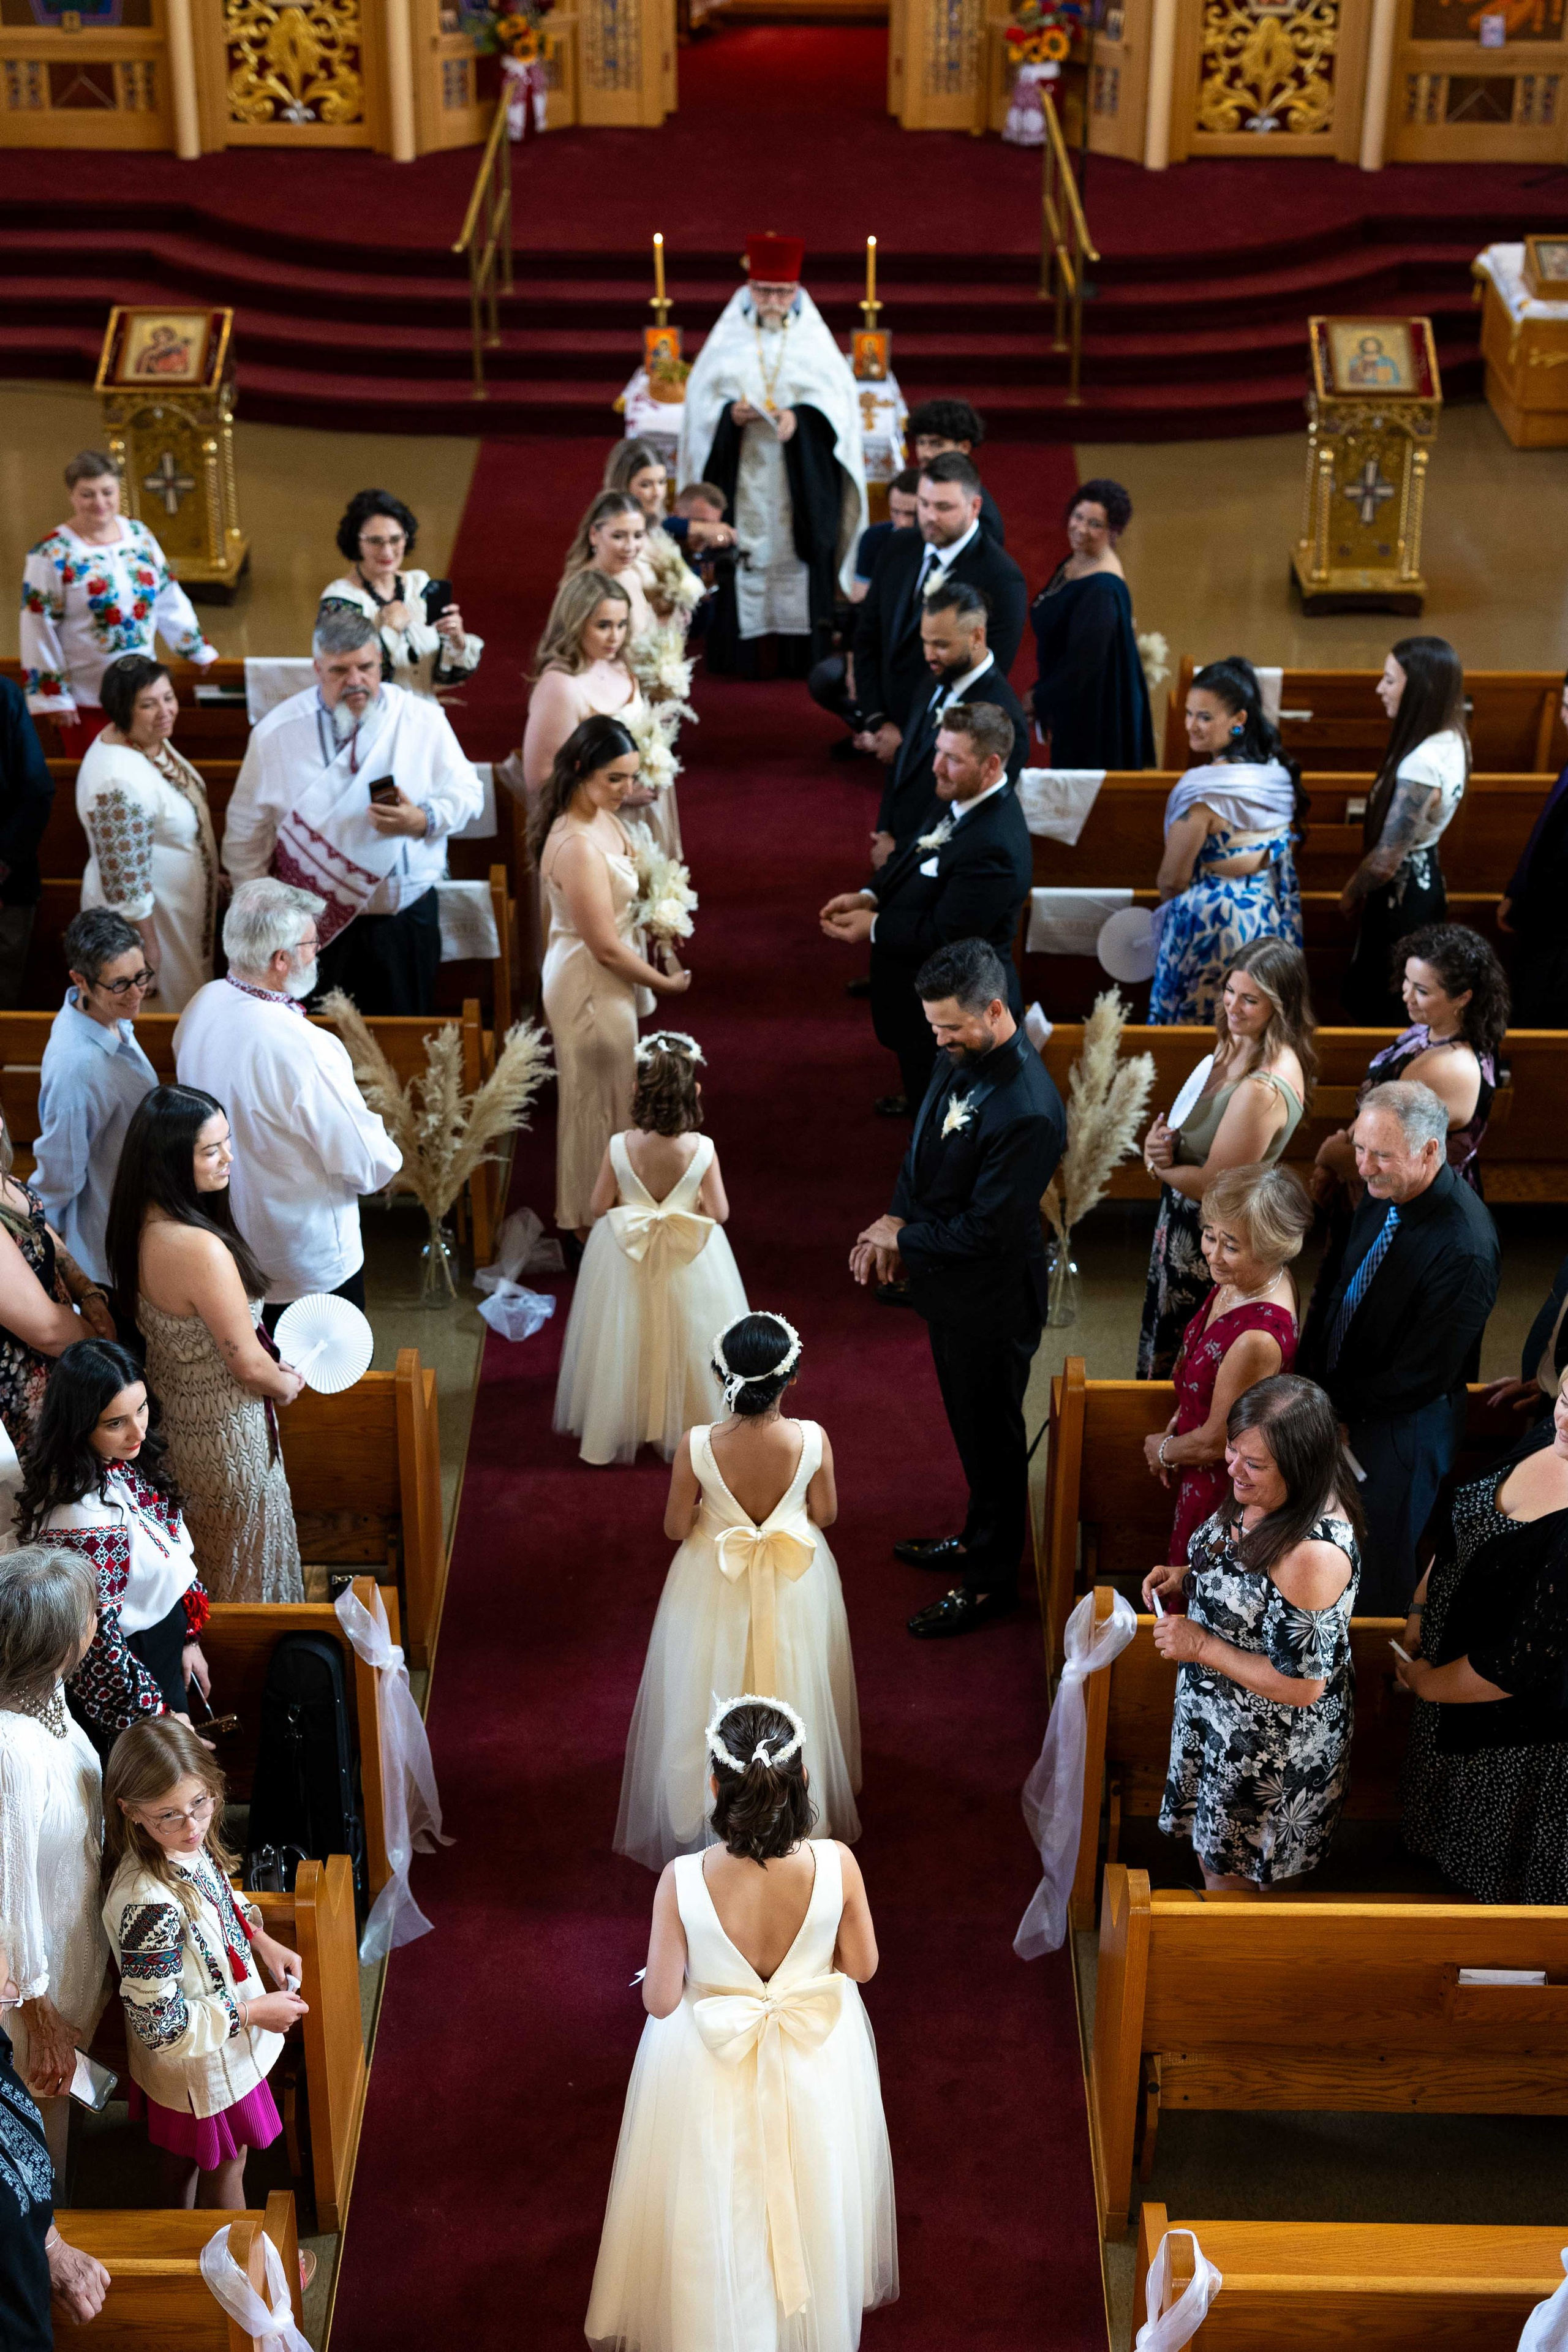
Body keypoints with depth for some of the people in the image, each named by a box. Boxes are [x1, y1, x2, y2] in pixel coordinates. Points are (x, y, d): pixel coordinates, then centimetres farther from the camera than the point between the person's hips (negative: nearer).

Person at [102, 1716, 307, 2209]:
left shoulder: (190, 1846, -16)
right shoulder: (148, 1904, -41)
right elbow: (159, 2024, -31)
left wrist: (264, 1943, -1)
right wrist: (253, 2012, -21)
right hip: (200, 2066, -7)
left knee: (186, 2156, 31)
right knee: (225, 2168, 19)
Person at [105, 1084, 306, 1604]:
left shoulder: (141, 1224, -10)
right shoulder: (200, 1249, -37)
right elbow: (250, 1365, -26)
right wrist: (287, 1384, -3)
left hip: (169, 1415, 8)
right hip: (225, 1433, -8)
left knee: (199, 1555, 30)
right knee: (245, 1567, 17)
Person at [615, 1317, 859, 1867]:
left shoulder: (697, 1446, -29)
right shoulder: (812, 1439, -27)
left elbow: (676, 1527, -14)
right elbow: (825, 1514, -9)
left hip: (715, 1587, -1)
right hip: (795, 1589, 1)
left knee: (712, 1695, 24)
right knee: (793, 1692, 26)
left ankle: (705, 1818, 43)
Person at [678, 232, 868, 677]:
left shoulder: (814, 340, 6)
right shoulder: (728, 340, 7)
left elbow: (838, 402, 0)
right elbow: (702, 400, 4)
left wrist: (800, 417, -19)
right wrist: (730, 414, -16)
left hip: (800, 480, 0)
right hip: (740, 479, 0)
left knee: (801, 561, -3)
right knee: (741, 555, -4)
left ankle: (800, 655, 3)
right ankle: (740, 653, 2)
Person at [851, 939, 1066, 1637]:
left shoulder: (1028, 1114, -34)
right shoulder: (962, 1056, -6)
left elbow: (985, 1232, -28)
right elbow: (925, 1146, 10)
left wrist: (902, 1239, -15)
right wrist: (895, 1221, -4)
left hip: (989, 1301, -8)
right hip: (951, 1289, 8)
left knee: (990, 1437, 12)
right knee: (971, 1425, 27)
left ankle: (990, 1580, 31)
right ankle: (980, 1537, 48)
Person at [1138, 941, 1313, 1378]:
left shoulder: (1264, 1090, -34)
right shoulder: (1237, 1045, -4)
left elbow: (1212, 1186, -27)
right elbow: (1187, 1119, 10)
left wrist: (1160, 1164, -8)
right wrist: (1158, 1139, -13)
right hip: (1183, 1220, 9)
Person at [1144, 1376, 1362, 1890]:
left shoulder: (1315, 1553, -38)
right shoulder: (1260, 1497, -11)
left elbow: (1300, 1685, -30)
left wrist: (1200, 1646, -24)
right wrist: (1185, 1580, -6)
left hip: (1271, 1747, -8)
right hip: (1220, 1713, 8)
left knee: (1231, 1879, 17)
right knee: (1211, 1852, 29)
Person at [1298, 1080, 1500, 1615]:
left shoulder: (1465, 1249, -32)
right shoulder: (1380, 1193, -8)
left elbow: (1421, 1377, -25)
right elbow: (1335, 1281, 10)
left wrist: (1336, 1405, -14)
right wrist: (1308, 1367, 0)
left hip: (1401, 1425, -7)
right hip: (1338, 1400, 7)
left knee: (1379, 1568, 13)